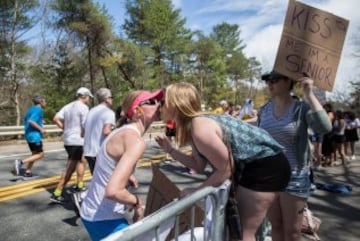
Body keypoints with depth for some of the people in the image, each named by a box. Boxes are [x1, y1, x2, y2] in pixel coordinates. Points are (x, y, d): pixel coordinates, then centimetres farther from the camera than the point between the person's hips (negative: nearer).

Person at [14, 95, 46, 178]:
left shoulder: (31, 109, 15)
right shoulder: (38, 109, -13)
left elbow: (25, 121, 22)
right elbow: (31, 121, -25)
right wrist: (41, 129, -17)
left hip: (29, 135, 10)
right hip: (35, 135, -10)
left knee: (35, 153, 16)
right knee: (40, 155, -4)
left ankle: (27, 172, 17)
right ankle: (21, 162, -12)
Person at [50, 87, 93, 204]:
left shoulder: (68, 106, 12)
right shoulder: (83, 107, -11)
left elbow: (56, 119, 3)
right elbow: (86, 126, -17)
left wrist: (66, 129, 10)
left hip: (67, 140, 9)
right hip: (77, 141, -9)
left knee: (82, 161, 24)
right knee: (69, 169, -4)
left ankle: (79, 186, 29)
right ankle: (56, 194, -1)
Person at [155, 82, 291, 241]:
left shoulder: (201, 129, -27)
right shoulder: (193, 125, 2)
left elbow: (224, 170, -19)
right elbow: (198, 166, 6)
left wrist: (197, 190, -10)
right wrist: (170, 150, 3)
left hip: (266, 165, -9)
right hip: (250, 165, 9)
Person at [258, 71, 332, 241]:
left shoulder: (302, 108, -9)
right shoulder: (264, 109, 3)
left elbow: (324, 127, -28)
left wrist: (309, 95, -27)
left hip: (294, 177, -4)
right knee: (275, 226, 16)